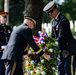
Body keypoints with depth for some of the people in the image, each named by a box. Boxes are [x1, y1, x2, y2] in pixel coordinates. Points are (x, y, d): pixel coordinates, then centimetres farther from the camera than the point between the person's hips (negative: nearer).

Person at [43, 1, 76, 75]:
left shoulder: (63, 20, -19)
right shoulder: (54, 21, 10)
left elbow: (61, 37, -23)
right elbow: (53, 36, 14)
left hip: (69, 48, -9)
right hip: (62, 49, 9)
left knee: (68, 68, -9)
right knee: (60, 67, 12)